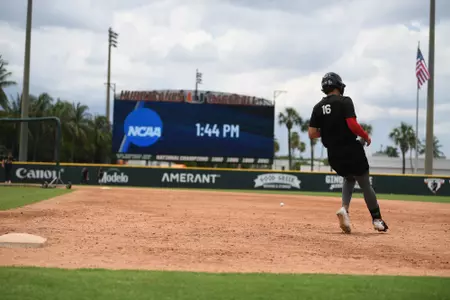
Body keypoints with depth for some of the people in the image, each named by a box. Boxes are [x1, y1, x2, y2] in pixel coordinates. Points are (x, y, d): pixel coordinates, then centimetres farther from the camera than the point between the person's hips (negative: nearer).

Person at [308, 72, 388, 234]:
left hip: (333, 154, 5)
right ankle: (377, 219, 16)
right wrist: (366, 136, -4)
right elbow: (352, 124, -21)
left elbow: (312, 133, 1)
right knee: (365, 184, 11)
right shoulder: (344, 101, -10)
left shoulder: (318, 107, 4)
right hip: (351, 150, -5)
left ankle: (344, 209, 2)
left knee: (349, 178, 27)